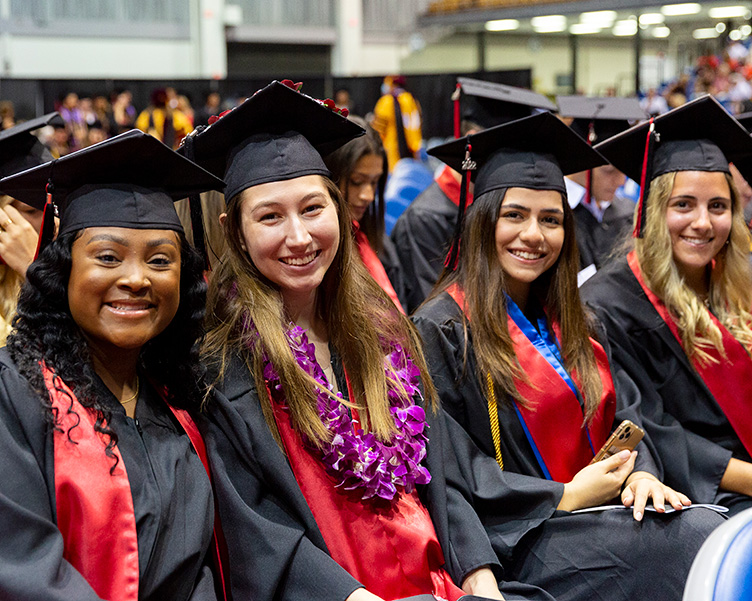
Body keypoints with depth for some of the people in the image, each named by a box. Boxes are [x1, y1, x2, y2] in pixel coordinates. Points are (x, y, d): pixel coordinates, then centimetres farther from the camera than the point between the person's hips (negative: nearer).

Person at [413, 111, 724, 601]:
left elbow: (623, 414, 17)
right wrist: (565, 498, -14)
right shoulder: (442, 329, -7)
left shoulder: (569, 321, 17)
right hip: (519, 539, -7)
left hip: (596, 517, 7)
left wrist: (640, 473, -6)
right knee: (696, 540, -25)